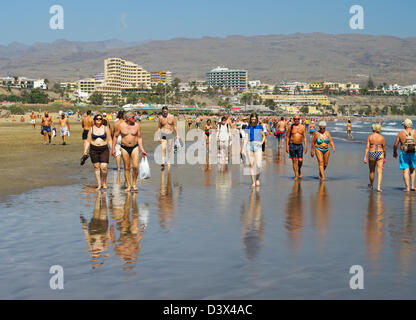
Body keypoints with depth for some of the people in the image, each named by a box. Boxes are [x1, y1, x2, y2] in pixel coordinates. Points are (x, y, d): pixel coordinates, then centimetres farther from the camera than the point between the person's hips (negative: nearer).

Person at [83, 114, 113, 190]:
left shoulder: (106, 128, 5)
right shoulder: (91, 129, 7)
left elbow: (109, 140, 6)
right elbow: (88, 141, 8)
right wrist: (85, 151, -1)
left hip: (104, 149, -1)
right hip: (94, 150, 1)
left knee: (104, 167, -11)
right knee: (96, 167, 2)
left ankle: (104, 182, 11)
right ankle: (99, 185, 10)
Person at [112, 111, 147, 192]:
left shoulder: (137, 125, -2)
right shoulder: (121, 126, -5)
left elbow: (139, 138, 5)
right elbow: (115, 136, 6)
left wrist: (142, 149, 0)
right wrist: (113, 148, 3)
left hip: (135, 147, 0)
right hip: (124, 148, 0)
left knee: (135, 166, -12)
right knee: (127, 168, 3)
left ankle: (134, 184, 6)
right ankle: (128, 186, 12)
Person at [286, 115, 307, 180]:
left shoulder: (302, 127, 4)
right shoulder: (291, 127, 3)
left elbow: (304, 137, 5)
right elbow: (288, 137, 7)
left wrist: (306, 146, -4)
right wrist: (287, 146, 0)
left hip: (300, 145, 0)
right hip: (292, 145, 0)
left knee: (300, 160, -5)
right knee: (294, 160, 0)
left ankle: (299, 170, 25)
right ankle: (296, 175, 8)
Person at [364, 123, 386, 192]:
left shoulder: (369, 137, -3)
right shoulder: (382, 137, 0)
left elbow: (367, 147, -8)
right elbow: (384, 149, 6)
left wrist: (365, 157, -8)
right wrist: (384, 157, 19)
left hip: (372, 154, 0)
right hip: (380, 154, 0)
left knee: (372, 171, 18)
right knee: (379, 171, 0)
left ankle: (371, 185, 37)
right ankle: (378, 187, -13)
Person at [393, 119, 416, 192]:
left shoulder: (401, 133, -3)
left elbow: (395, 145, 1)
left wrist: (394, 153, 17)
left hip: (404, 153, -2)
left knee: (405, 171, 1)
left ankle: (407, 188, -4)